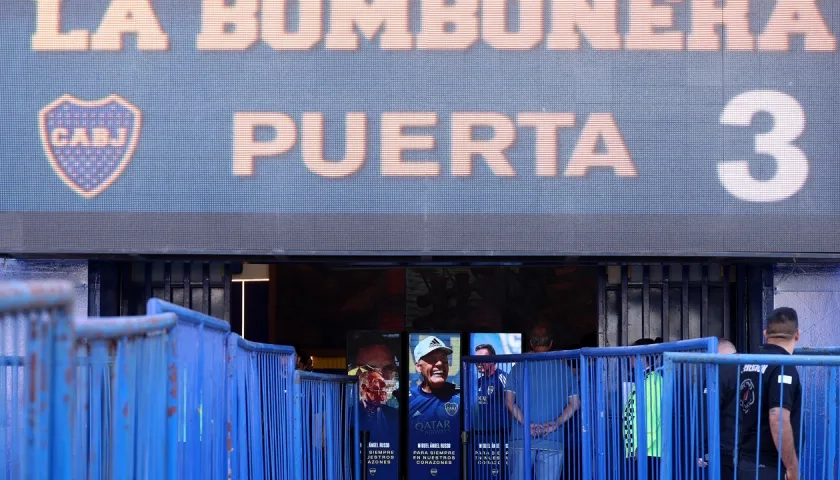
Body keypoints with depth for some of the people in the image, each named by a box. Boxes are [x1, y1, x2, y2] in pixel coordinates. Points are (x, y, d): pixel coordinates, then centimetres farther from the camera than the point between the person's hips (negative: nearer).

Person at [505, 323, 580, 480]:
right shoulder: (564, 369, 5)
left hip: (522, 438, 0)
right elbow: (574, 403, 2)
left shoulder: (518, 368, 4)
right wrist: (557, 423, -4)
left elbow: (510, 401, -2)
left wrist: (525, 424, -7)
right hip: (553, 440, 0)